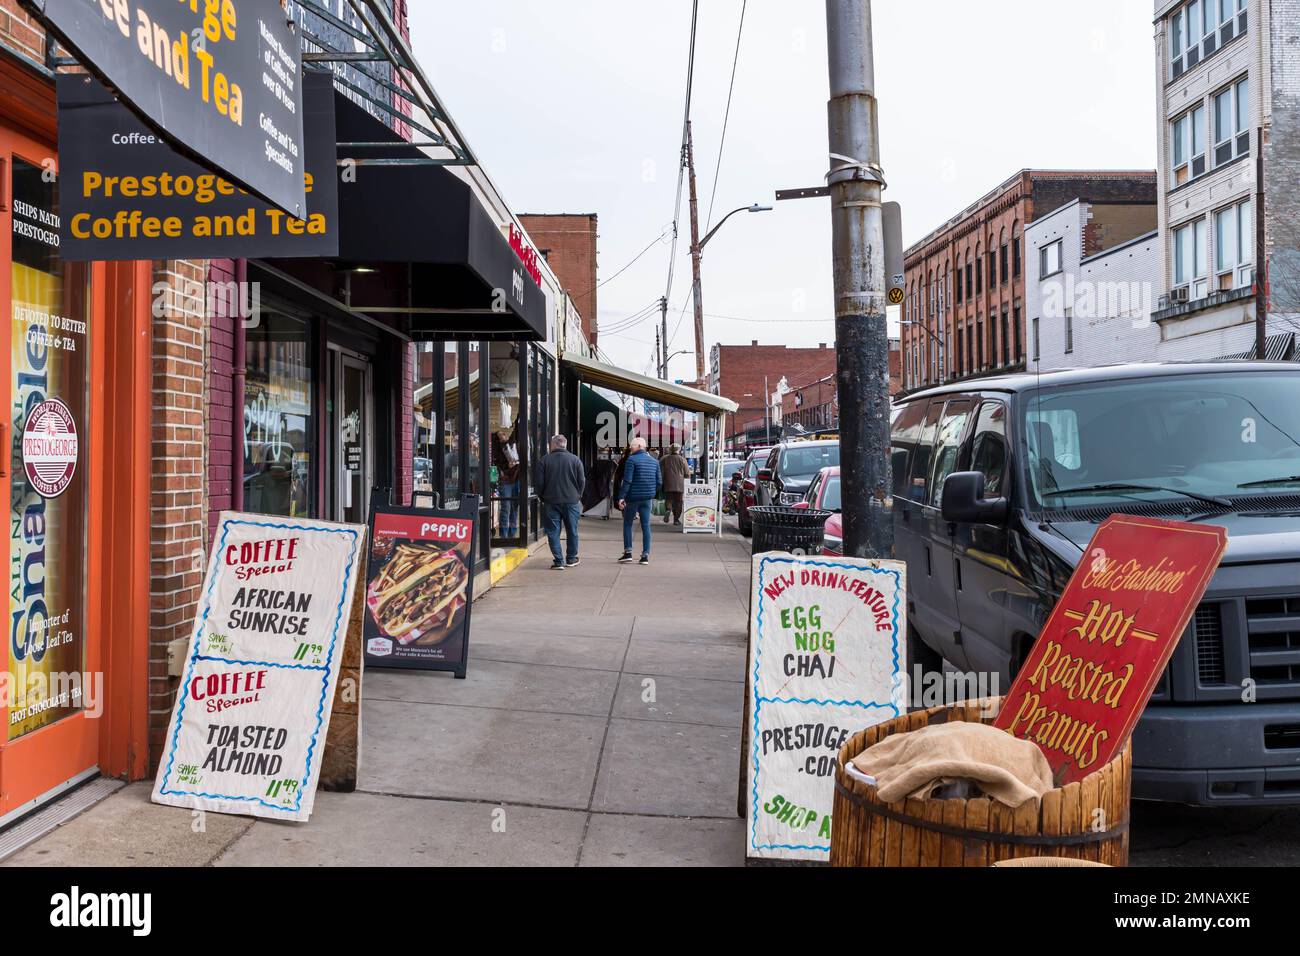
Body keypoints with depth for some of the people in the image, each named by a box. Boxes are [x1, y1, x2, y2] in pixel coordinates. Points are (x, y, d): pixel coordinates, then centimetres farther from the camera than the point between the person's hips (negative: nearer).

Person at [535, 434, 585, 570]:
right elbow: (582, 481, 1)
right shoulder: (575, 459, -1)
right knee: (572, 531, 14)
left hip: (551, 501, -1)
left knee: (553, 532, 4)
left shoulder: (544, 460, -3)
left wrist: (542, 498, 12)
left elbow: (539, 482, -2)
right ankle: (571, 559, 22)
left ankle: (559, 561, -1)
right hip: (571, 501, 1)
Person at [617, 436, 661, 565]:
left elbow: (627, 481, -16)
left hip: (633, 497, -5)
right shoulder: (654, 461, 10)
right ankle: (645, 555, 4)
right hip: (647, 498, 5)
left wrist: (621, 497, -15)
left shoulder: (632, 460, -9)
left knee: (627, 524, 10)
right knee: (646, 526, 6)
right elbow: (659, 482, 10)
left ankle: (628, 552, 5)